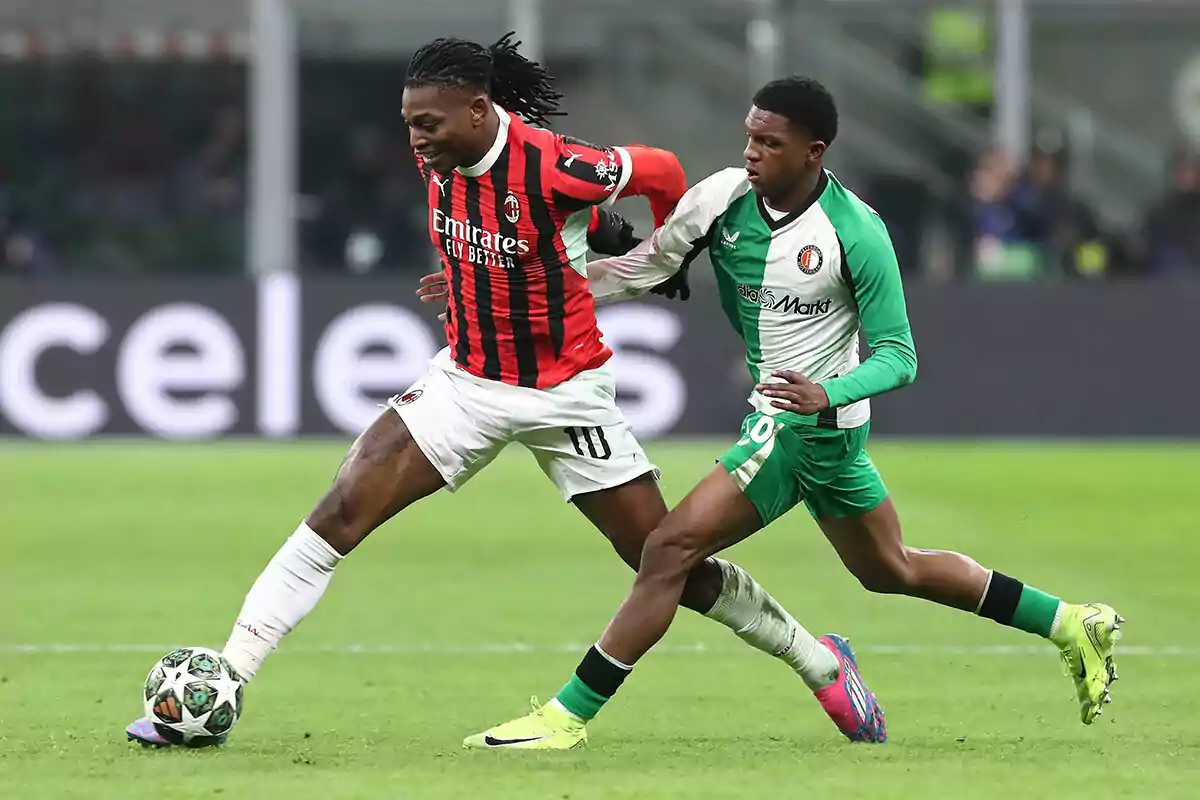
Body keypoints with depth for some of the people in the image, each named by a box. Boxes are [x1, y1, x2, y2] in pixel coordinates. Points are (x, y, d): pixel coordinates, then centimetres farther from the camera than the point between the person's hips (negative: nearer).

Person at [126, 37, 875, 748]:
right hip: (467, 381, 5)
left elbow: (660, 172, -9)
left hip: (564, 394, -5)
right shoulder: (442, 159, -7)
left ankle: (815, 659, 26)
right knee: (340, 513, -12)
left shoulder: (552, 166, -26)